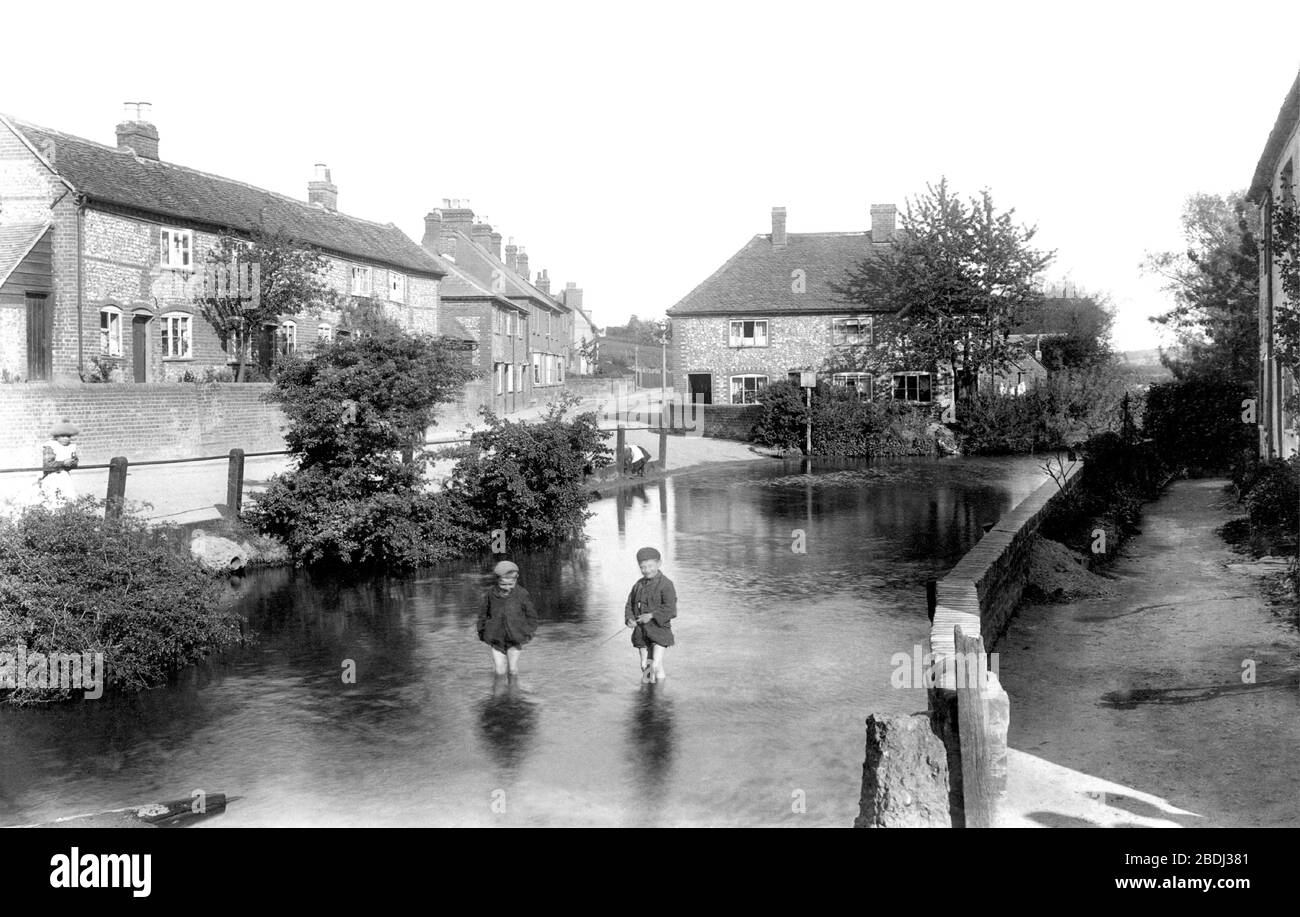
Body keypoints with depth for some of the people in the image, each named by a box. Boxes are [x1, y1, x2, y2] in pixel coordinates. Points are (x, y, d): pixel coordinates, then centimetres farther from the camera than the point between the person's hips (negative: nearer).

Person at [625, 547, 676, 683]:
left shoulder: (665, 584, -11)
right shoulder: (639, 585, 8)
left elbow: (670, 608, -19)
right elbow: (630, 604, 12)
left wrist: (651, 615, -24)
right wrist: (629, 619, -6)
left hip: (659, 628, -6)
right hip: (641, 631, 6)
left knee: (656, 666, -11)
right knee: (644, 666, 12)